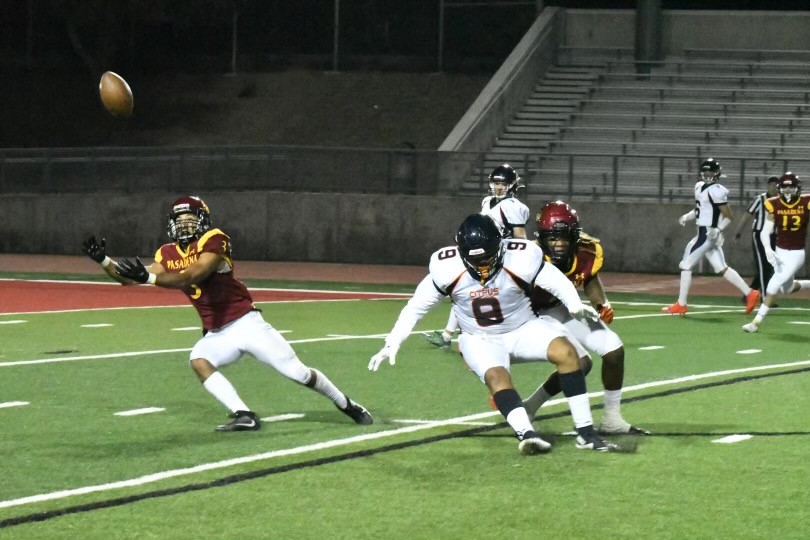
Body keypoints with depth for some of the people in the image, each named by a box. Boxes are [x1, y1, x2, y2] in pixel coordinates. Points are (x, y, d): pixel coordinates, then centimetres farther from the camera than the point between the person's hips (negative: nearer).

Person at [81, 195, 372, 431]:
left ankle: (346, 404, 18)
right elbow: (129, 279, 2)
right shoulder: (168, 254, 3)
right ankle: (244, 415, -27)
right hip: (216, 334, 6)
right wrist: (102, 260, -13)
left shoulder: (213, 241, -18)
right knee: (198, 361, -26)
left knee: (298, 372, -6)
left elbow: (190, 277, -33)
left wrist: (148, 276, -43)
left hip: (245, 323, -6)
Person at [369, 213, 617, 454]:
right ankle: (526, 434, -46)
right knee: (496, 377, -32)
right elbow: (417, 306, -6)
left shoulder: (521, 258, -22)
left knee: (566, 351, -24)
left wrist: (575, 305, -32)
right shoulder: (447, 267, -18)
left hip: (523, 330, 0)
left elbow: (557, 282, -13)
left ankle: (585, 432, -21)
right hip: (480, 340, 0)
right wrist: (391, 344, -8)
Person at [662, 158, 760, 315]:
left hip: (708, 235, -9)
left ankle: (680, 305, 6)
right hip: (704, 234, 9)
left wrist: (718, 229, -26)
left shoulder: (716, 191, -16)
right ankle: (749, 293, 7)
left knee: (686, 266, -2)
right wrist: (687, 216, 9)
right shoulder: (700, 187, 12)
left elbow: (729, 216, -14)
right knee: (721, 268, 9)